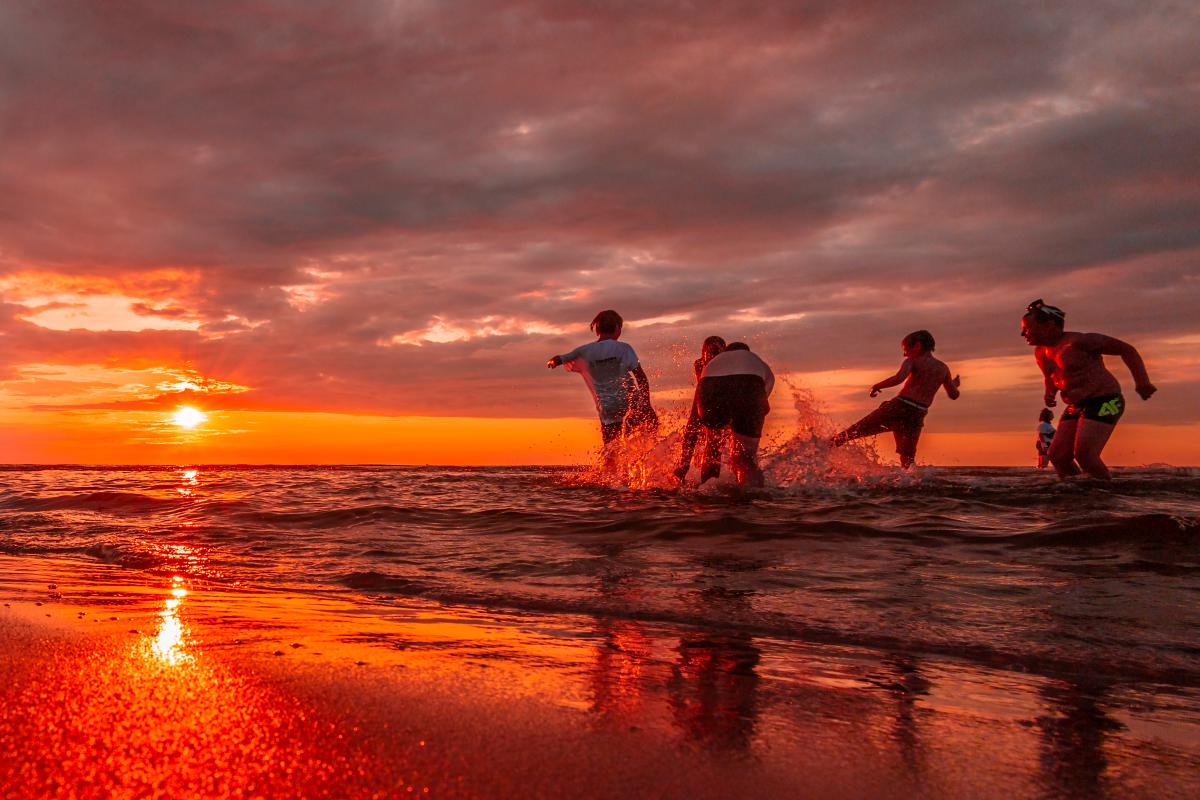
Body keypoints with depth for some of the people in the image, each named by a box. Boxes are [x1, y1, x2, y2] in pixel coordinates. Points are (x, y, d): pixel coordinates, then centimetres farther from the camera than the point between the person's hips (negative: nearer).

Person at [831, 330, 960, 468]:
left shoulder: (912, 361, 2)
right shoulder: (943, 368, 16)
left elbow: (899, 378, -19)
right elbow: (954, 395, 24)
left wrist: (876, 386, -5)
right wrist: (954, 384, 46)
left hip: (899, 406, -4)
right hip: (918, 415, 4)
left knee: (856, 431, 6)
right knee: (907, 457, 15)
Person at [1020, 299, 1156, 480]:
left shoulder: (1078, 341, -14)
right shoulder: (1041, 352, 9)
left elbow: (1126, 349, -8)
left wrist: (1142, 382, -17)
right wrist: (1049, 392, 6)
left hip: (1103, 402, -8)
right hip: (1076, 407, 8)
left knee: (1084, 455, -22)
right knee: (1057, 456, -4)